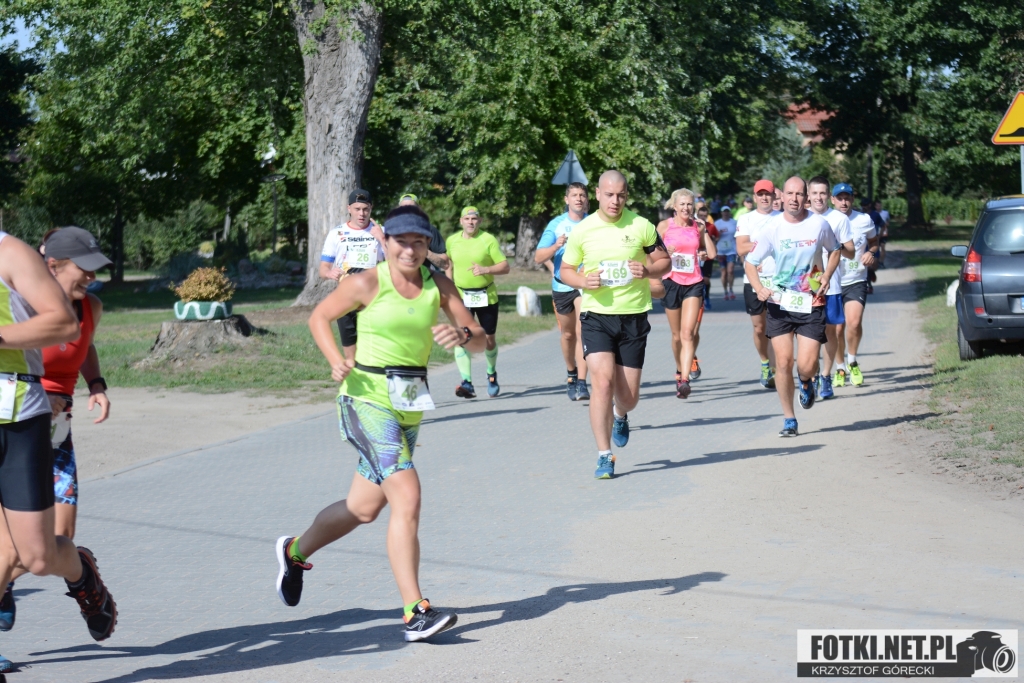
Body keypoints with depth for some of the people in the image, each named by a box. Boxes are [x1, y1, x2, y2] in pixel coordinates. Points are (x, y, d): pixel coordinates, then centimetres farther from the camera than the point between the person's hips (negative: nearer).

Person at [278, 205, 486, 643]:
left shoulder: (439, 286, 3)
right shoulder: (367, 284, -8)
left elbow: (480, 340, 2)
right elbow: (319, 317, 4)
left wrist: (462, 335, -21)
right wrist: (336, 360, -12)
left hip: (410, 405, 6)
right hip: (368, 398, -6)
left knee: (364, 508, 16)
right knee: (407, 498, -19)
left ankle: (295, 551, 42)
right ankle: (415, 613, -16)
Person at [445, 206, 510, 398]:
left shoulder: (488, 240, -5)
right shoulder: (452, 241, 5)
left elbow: (505, 266, -8)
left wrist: (486, 269, -24)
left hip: (486, 296, -1)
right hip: (461, 296, 1)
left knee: (489, 339, 9)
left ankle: (491, 374, 36)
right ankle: (467, 383, -14)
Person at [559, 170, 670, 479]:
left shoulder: (641, 226, -1)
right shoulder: (582, 230, 0)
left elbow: (664, 261, 9)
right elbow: (565, 270, 9)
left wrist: (647, 271, -13)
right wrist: (583, 281, -12)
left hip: (634, 317, 1)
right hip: (596, 315, -1)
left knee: (628, 395, 5)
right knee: (602, 382, -16)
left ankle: (621, 416, 44)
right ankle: (604, 456, -7)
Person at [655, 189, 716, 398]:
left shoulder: (698, 226, 7)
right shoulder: (665, 226, 1)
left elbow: (712, 254, 5)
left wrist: (703, 231, 2)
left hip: (694, 283, 0)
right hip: (672, 282, 0)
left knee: (688, 332, -14)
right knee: (677, 334, 10)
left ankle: (685, 380, -22)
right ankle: (680, 371, 34)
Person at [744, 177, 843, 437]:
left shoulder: (819, 224, -3)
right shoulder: (772, 228, -5)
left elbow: (835, 250, 15)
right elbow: (750, 262, 2)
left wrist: (826, 276, -1)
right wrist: (759, 288, -16)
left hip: (812, 304, 0)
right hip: (780, 303, 0)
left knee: (806, 365, -9)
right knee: (784, 362, -4)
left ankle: (806, 383, 30)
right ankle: (789, 420, 11)